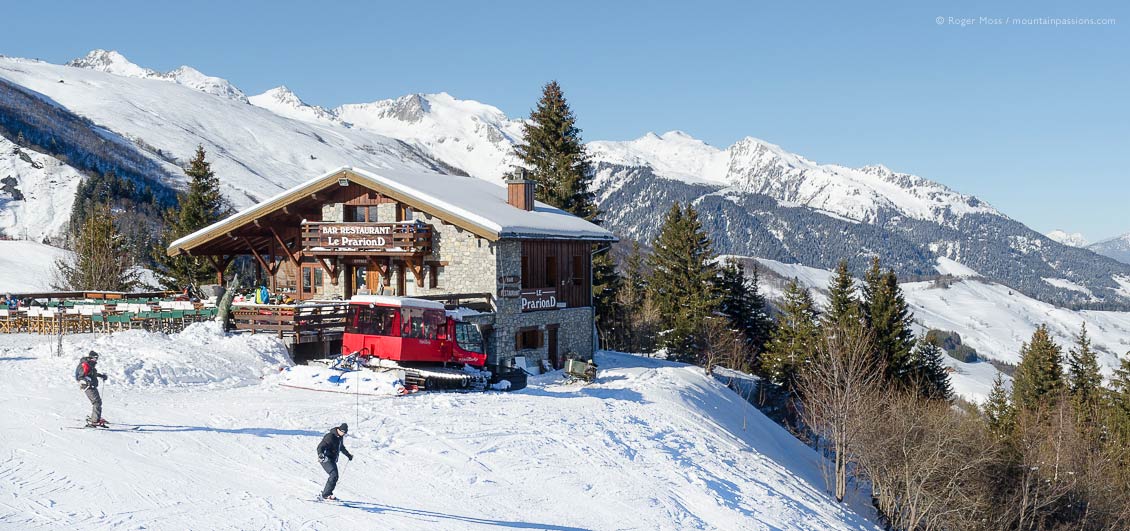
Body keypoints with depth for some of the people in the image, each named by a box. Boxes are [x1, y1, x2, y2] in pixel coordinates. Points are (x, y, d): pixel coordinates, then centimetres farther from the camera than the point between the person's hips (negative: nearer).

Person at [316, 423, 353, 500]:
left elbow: (341, 447, 30)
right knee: (334, 475, -21)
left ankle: (325, 493, 23)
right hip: (326, 459, -9)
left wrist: (348, 455, 42)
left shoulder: (340, 437, 9)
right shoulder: (330, 437, -19)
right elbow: (321, 446, -26)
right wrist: (320, 454, -47)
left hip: (333, 460, 9)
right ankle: (326, 495, -19)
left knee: (335, 477, 9)